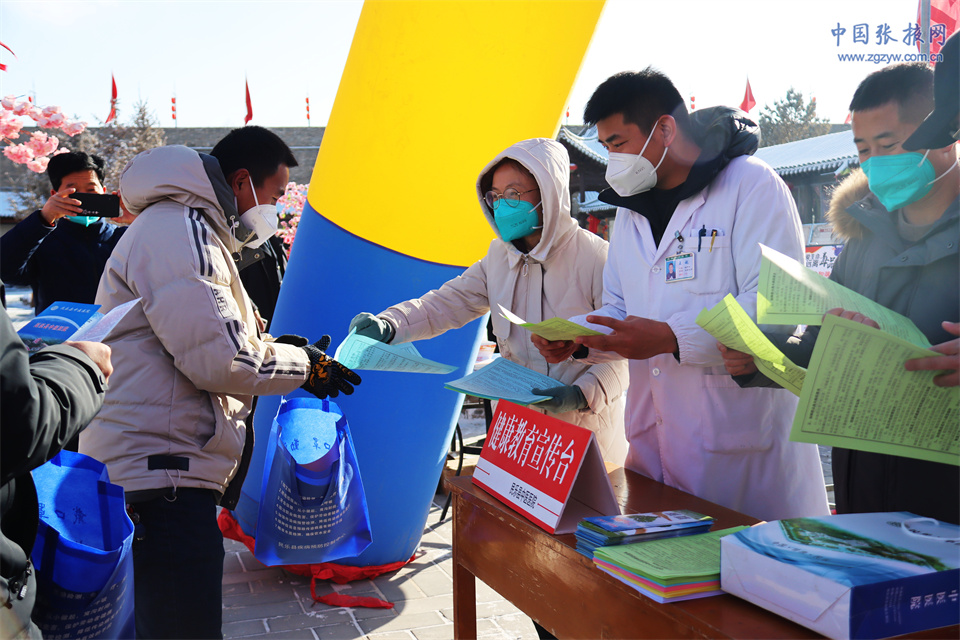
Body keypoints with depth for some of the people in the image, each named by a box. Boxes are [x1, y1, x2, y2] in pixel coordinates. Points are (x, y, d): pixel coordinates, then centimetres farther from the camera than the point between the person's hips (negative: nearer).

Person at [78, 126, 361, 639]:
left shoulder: (185, 230, 23)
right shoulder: (179, 230, -14)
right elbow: (218, 358, -20)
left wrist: (274, 348, 16)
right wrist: (304, 366, -5)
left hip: (163, 469, 12)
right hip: (160, 474, -12)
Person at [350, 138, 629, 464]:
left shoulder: (595, 257, -13)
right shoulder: (500, 255, 7)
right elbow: (448, 302, 3)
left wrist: (582, 394, -30)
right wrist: (387, 324, -15)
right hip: (520, 424, 5)